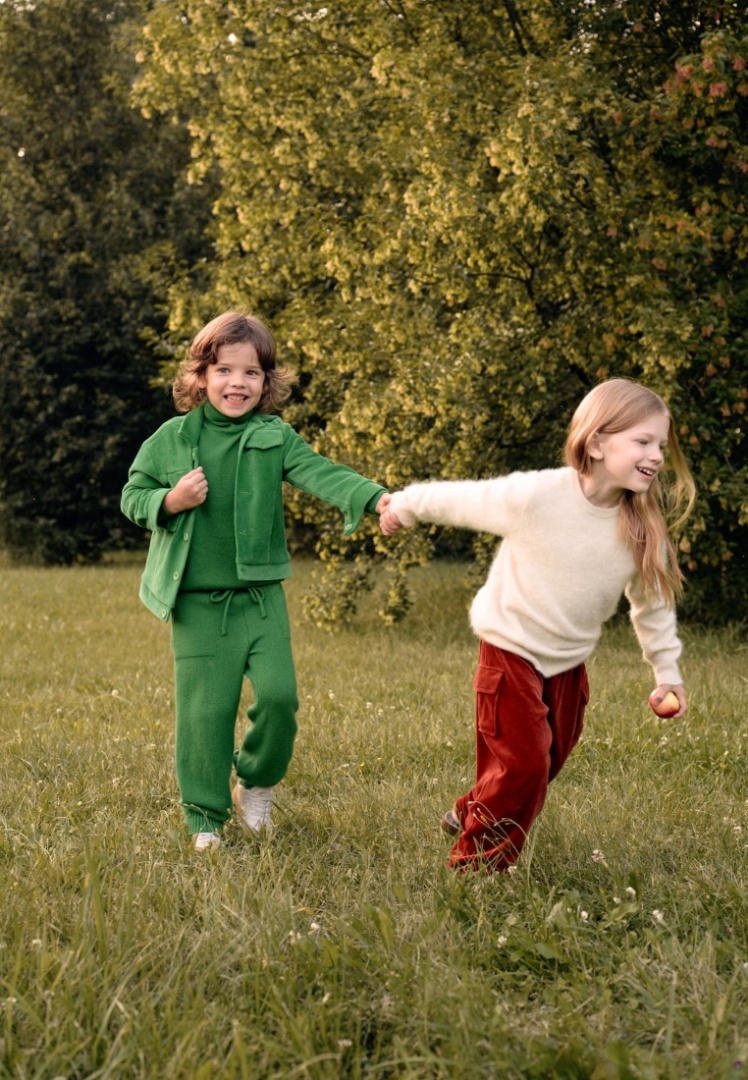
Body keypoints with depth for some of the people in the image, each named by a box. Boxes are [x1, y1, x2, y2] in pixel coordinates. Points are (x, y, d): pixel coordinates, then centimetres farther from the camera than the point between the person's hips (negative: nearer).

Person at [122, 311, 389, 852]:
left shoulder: (275, 438, -1)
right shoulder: (171, 439, 0)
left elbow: (323, 473, -15)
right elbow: (133, 496, 8)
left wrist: (375, 498, -33)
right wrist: (170, 501, -14)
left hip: (261, 598, 1)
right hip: (197, 603, 0)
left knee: (278, 695, -8)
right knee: (205, 712, 1)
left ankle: (257, 783, 21)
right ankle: (206, 818, 19)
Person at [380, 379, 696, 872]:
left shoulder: (644, 528, -12)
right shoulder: (536, 496, -27)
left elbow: (653, 602, 4)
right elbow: (461, 499, -11)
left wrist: (667, 670, 9)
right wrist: (404, 506, 4)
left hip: (570, 662, 6)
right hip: (511, 651, -5)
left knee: (548, 761, 16)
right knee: (523, 763, -9)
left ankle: (469, 815, 43)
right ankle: (477, 866, 12)